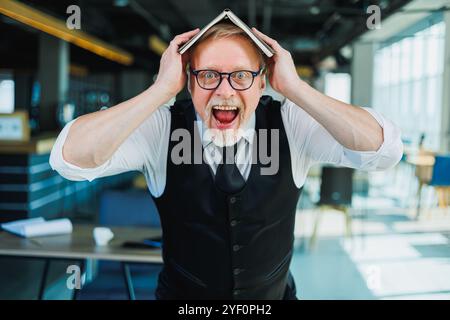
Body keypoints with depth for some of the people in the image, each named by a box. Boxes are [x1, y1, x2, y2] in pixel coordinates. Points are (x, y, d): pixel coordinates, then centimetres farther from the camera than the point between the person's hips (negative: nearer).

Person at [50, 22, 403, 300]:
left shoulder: (290, 123, -17)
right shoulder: (160, 128, -20)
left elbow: (385, 150, -28)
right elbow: (70, 158, -32)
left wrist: (295, 87, -33)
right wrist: (162, 89, -36)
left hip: (275, 294, 2)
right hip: (182, 296, -1)